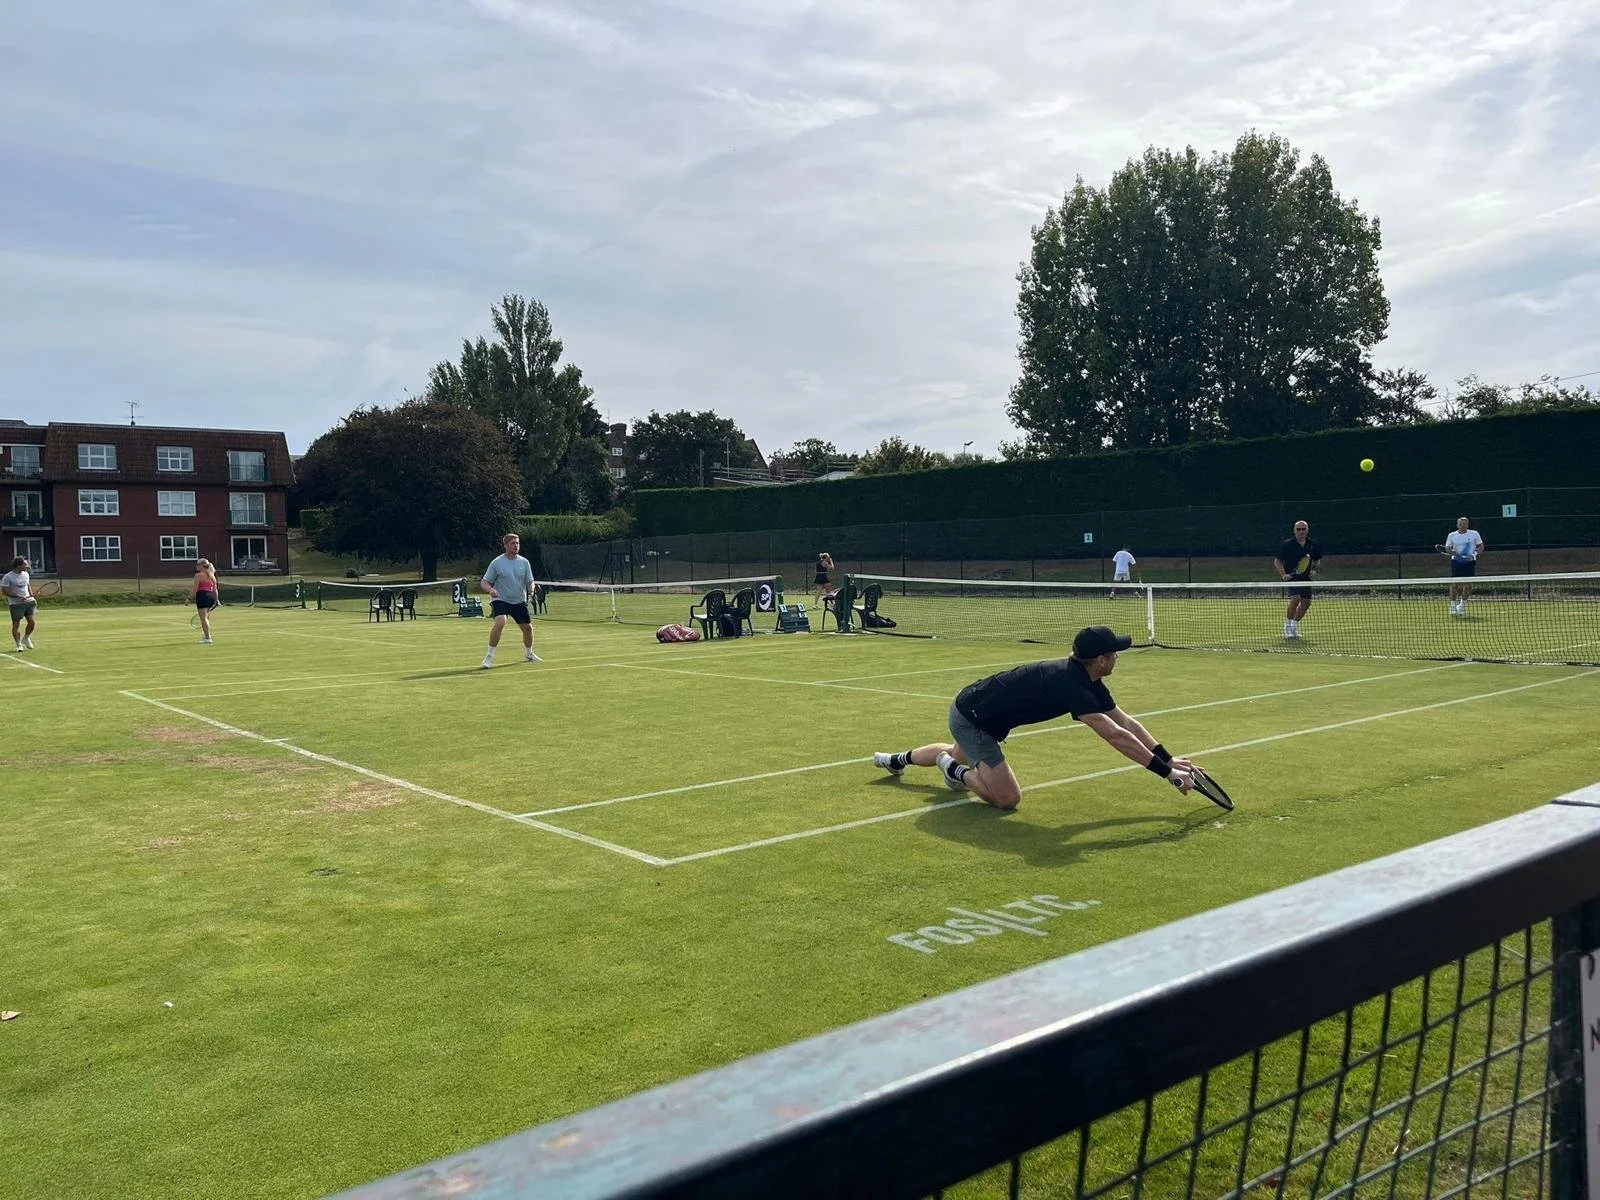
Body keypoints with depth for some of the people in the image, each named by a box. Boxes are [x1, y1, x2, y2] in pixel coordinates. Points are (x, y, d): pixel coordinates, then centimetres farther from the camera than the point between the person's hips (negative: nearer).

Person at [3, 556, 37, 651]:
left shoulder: (26, 574, 10)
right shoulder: (8, 577, -10)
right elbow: (5, 591, -11)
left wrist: (31, 596, 9)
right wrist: (19, 597, -19)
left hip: (28, 601, 5)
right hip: (16, 604, -5)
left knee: (31, 622, -4)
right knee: (16, 624, 0)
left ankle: (26, 638, 20)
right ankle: (19, 645, 7)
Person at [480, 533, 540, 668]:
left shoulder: (524, 562, 3)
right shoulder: (497, 563, -7)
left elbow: (530, 581, 6)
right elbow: (484, 582, -5)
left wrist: (531, 590, -17)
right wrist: (491, 590, -26)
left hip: (520, 601, 4)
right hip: (501, 600, -4)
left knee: (528, 627, 9)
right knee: (500, 622, -29)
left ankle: (528, 654, 37)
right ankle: (489, 656, -20)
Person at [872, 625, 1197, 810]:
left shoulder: (1089, 682, -4)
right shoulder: (1070, 686, -33)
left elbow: (1126, 722, -2)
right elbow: (1116, 735, -37)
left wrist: (1169, 758, -8)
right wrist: (1165, 771, -36)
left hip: (976, 712, 10)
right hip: (970, 717, -10)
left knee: (959, 753, 39)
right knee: (1008, 798, -17)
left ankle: (897, 760, 58)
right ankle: (956, 772, 5)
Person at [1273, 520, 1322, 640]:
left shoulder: (1313, 545, 4)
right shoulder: (1287, 545, -8)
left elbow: (1317, 560, 20)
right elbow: (1277, 561, -3)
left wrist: (1314, 570, 2)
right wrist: (1283, 574, -15)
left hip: (1305, 578, 6)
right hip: (1291, 577, -6)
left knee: (1306, 602, 6)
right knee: (1295, 599, -22)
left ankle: (1295, 625, 25)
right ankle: (1288, 626, -8)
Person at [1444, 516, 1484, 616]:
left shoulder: (1474, 534, 2)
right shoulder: (1452, 535, 3)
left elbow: (1481, 547, 4)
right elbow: (1447, 548, 7)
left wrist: (1473, 555, -12)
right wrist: (1451, 552, -16)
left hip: (1470, 562, 0)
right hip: (1456, 562, 0)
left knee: (1468, 585, 1)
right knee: (1455, 584, -6)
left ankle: (1463, 604, 19)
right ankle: (1453, 605, 1)